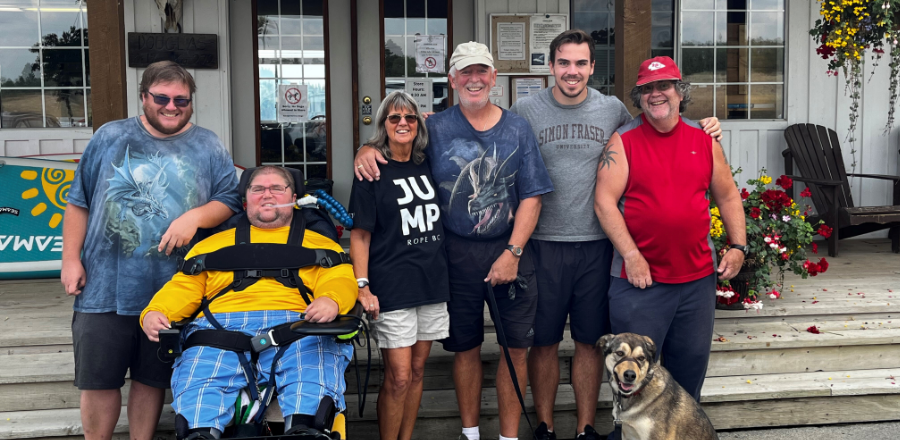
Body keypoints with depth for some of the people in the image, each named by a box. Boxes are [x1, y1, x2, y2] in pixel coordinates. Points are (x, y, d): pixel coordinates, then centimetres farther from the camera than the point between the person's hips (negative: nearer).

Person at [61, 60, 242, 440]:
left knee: (151, 380, 12)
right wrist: (71, 259, 3)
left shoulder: (209, 147, 6)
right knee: (98, 380, 5)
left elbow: (229, 201, 1)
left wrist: (195, 216, -18)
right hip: (105, 287, 0)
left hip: (171, 293, 0)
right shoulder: (111, 136, 6)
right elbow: (79, 201, 8)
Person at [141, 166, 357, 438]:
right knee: (199, 376, -30)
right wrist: (154, 313, -2)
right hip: (220, 327, 2)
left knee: (313, 362, -35)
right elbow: (184, 287, 21)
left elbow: (339, 279, 8)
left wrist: (330, 301, -19)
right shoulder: (214, 244, 31)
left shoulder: (319, 243, 25)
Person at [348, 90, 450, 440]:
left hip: (432, 282, 5)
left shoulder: (427, 166, 8)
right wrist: (362, 286, -14)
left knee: (417, 371, 12)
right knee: (398, 377, -4)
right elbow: (360, 233, -8)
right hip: (392, 287, -5)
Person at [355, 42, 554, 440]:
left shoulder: (517, 129, 2)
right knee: (465, 347, 11)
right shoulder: (435, 128, 1)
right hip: (456, 254, 0)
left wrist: (513, 252, -9)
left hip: (509, 249, 1)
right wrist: (366, 149, -17)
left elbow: (531, 196, -1)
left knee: (515, 346, 5)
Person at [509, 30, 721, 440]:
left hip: (596, 244, 2)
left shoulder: (613, 110, 5)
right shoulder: (525, 110, 0)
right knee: (544, 341, 7)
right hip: (542, 243, -1)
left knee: (590, 340, 10)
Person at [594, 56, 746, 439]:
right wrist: (631, 256, -16)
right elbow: (605, 201, -10)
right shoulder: (623, 142, -3)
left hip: (698, 277, 4)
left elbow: (727, 196, 14)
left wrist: (738, 246, 5)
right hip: (639, 277, -3)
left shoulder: (704, 141, 8)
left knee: (691, 364, 14)